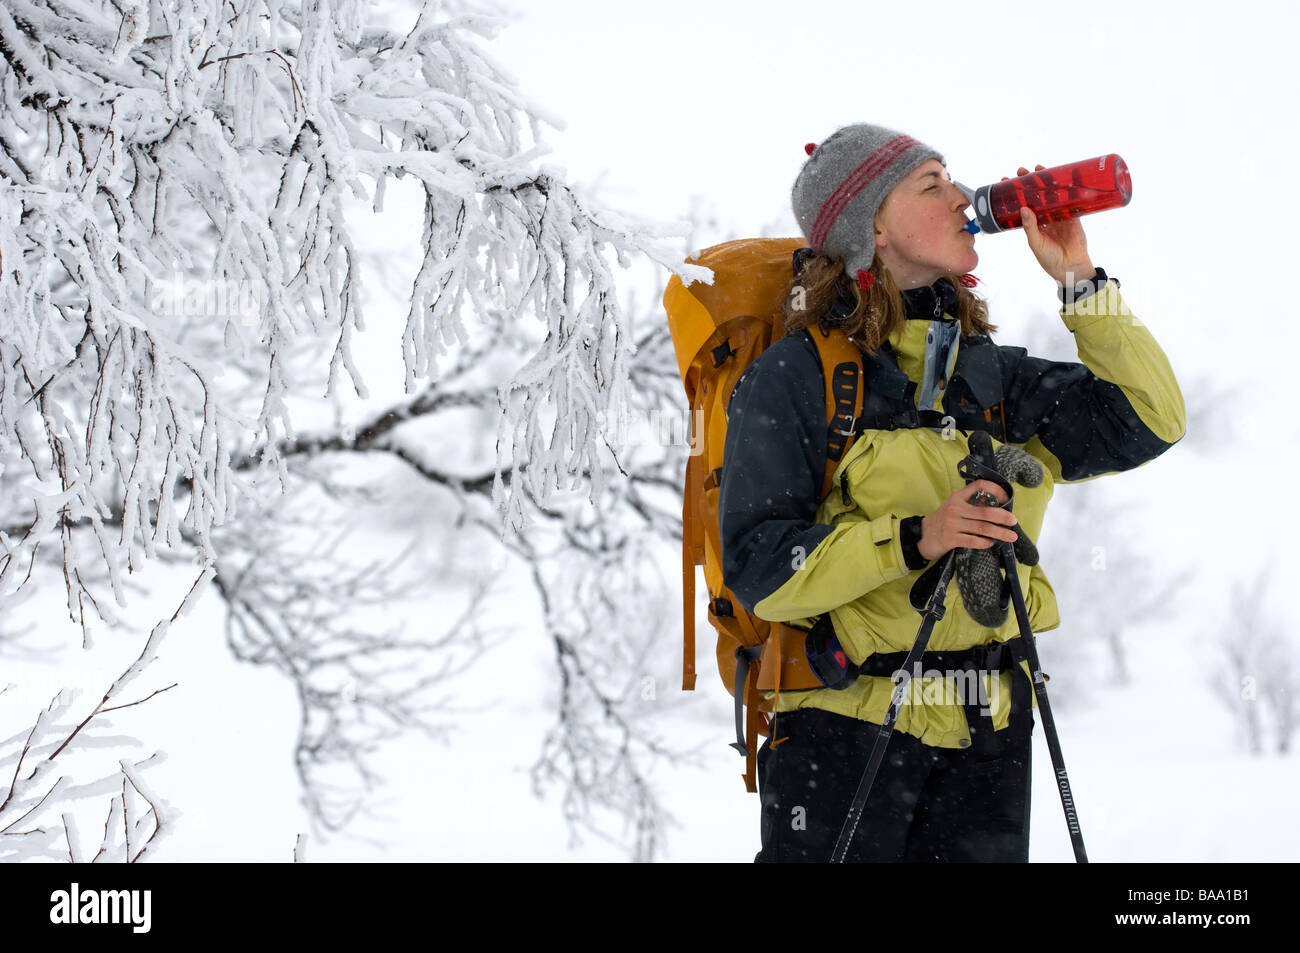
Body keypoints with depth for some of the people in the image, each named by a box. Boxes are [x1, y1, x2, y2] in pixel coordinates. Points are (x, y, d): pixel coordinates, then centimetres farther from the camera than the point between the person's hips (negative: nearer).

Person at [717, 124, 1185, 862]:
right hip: (844, 732, -5)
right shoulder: (794, 378, -4)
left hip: (986, 744, 5)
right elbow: (760, 566, -12)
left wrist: (1079, 279, 2)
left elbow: (1147, 421, 5)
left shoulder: (992, 375, 13)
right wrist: (911, 541, -23)